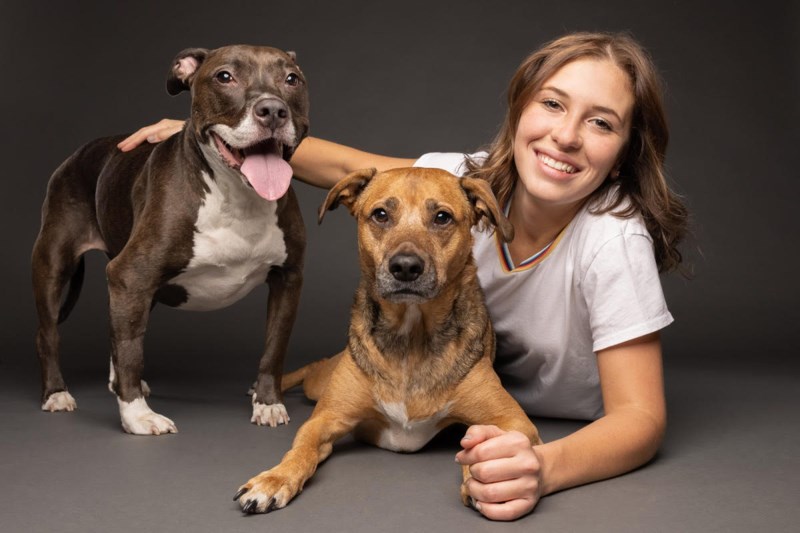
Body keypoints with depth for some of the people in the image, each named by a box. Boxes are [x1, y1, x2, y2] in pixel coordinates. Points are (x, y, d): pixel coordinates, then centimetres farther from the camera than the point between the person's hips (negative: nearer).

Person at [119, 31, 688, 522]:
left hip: (579, 443, -2)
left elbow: (641, 418, -34)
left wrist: (544, 467, -55)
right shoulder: (468, 181, -21)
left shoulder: (614, 239, -33)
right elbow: (346, 165, -7)